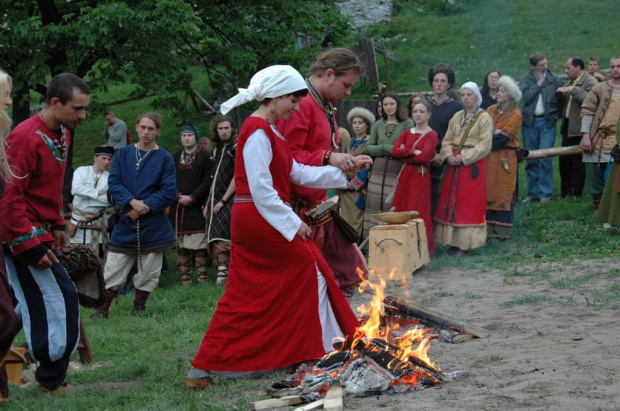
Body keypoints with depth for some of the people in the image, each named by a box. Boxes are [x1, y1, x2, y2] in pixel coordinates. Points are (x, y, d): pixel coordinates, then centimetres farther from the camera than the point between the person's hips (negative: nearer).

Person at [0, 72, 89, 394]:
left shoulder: (61, 135, 8)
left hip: (39, 232, 9)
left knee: (32, 303, 13)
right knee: (60, 301, -8)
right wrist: (31, 244, -22)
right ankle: (52, 381, 3)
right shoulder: (26, 138, -21)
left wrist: (57, 225, 16)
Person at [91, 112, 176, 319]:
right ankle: (103, 309, 4)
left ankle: (138, 309, 18)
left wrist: (145, 207, -14)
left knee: (148, 271, 5)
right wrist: (132, 201, -17)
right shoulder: (123, 154, 6)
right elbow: (113, 183, -1)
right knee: (113, 268, -2)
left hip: (153, 223, -1)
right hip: (125, 223, 1)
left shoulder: (164, 158, 0)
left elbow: (169, 192, -5)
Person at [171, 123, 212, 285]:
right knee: (181, 247, 4)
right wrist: (177, 196, -4)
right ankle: (185, 280, 8)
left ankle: (202, 278, -5)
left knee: (200, 245, -9)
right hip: (178, 207, 4)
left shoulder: (204, 158, 2)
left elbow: (208, 182, -6)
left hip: (197, 207, -4)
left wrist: (192, 197, -13)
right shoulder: (175, 158, 16)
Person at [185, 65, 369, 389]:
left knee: (244, 296, 7)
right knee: (308, 267, 1)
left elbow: (298, 173, 16)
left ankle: (203, 369, 5)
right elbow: (260, 188, -21)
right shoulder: (258, 131, -15)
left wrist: (345, 169, 12)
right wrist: (293, 222, -18)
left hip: (250, 222, 10)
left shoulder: (267, 131, 18)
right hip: (259, 218, -10)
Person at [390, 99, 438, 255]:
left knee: (419, 213, -6)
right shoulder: (407, 133, 14)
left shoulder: (431, 135, -5)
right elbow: (394, 151, 1)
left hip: (421, 177, -6)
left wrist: (405, 153, -4)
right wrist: (413, 152, -11)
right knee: (401, 211, 4)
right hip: (405, 175, 6)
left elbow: (423, 156, -17)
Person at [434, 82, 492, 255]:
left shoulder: (484, 118, -4)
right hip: (454, 165, 6)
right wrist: (448, 156, -8)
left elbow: (485, 145, -12)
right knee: (451, 203, 4)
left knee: (469, 204, -4)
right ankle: (453, 242, 8)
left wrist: (464, 158, -17)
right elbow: (447, 140, 12)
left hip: (472, 165, -6)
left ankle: (465, 244, -2)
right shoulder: (457, 117, 14)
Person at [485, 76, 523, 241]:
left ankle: (501, 231, 4)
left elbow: (503, 136, -13)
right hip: (489, 158, 5)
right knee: (488, 193, 4)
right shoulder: (491, 110, 11)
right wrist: (496, 131, -14)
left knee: (503, 194, -1)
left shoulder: (515, 114, -4)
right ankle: (488, 228, 9)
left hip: (505, 158, -5)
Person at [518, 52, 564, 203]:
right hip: (530, 122, 2)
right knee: (531, 160, 6)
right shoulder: (525, 80, 6)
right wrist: (539, 83, -5)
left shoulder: (555, 80, 5)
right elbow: (526, 97, -9)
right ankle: (533, 193, 13)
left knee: (545, 158, -10)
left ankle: (545, 193, -6)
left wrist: (555, 115, -3)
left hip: (547, 122, -2)